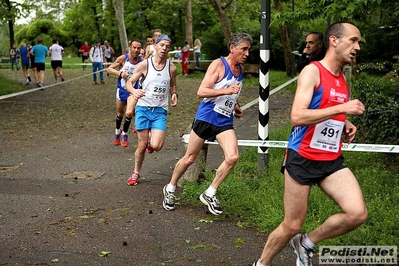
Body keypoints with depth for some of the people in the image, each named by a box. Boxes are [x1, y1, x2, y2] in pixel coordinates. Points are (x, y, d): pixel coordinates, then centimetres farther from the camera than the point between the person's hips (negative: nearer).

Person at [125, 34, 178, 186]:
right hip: (143, 108, -1)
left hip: (160, 111, 1)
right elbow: (129, 83, -3)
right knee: (142, 145, 2)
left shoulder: (171, 68, 2)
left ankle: (151, 142, 23)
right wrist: (134, 91, -26)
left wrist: (174, 94, -3)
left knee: (156, 146, -15)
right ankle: (136, 173, 25)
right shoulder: (145, 64, -5)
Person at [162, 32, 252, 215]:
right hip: (205, 117, -5)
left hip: (225, 122, 5)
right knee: (189, 159, 7)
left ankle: (209, 194, 1)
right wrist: (226, 91, -29)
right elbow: (201, 92, -21)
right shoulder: (218, 64, -12)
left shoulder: (241, 69, 10)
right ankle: (170, 189, 31)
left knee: (232, 157, -16)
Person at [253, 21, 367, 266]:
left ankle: (307, 243, 15)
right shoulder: (312, 72, -12)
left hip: (332, 160, 7)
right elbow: (297, 116, -25)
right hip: (302, 159, -7)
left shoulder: (343, 80, 12)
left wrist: (345, 124, 7)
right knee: (292, 226, 3)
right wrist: (342, 108, -25)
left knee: (358, 214, -10)